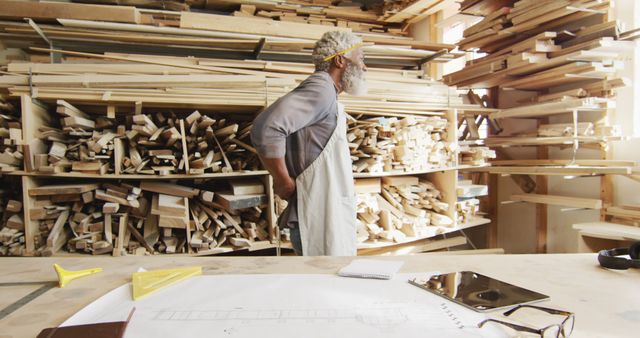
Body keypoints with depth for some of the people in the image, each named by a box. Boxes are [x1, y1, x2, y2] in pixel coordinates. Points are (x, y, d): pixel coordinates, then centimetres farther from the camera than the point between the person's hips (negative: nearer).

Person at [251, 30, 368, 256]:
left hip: (329, 216, 10)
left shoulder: (325, 94, 16)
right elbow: (266, 128, -31)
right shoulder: (321, 89, -16)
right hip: (320, 220, -10)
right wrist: (284, 183, -19)